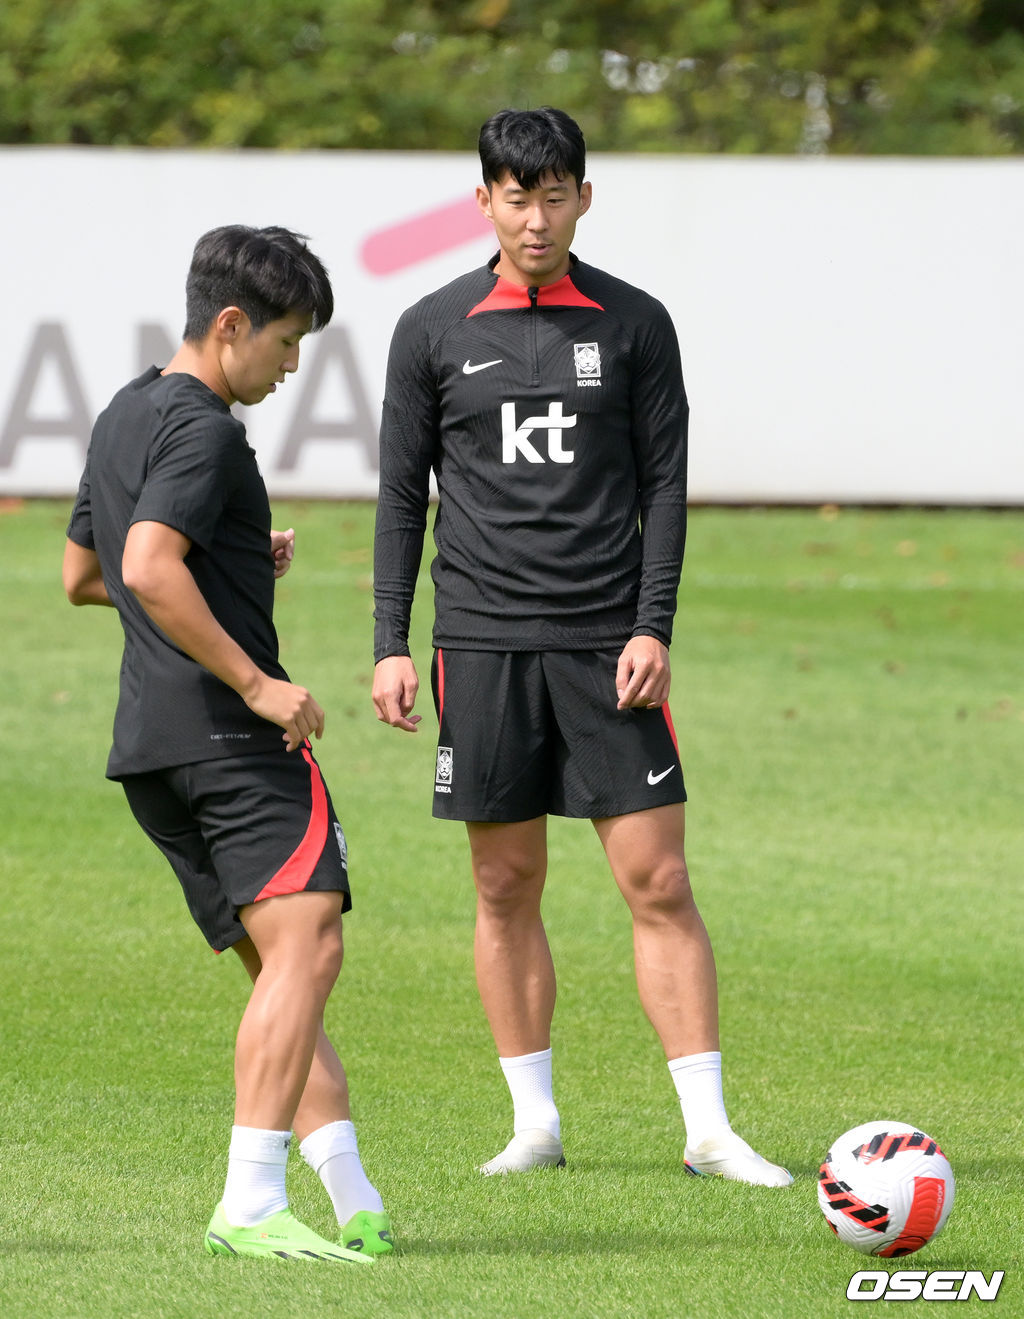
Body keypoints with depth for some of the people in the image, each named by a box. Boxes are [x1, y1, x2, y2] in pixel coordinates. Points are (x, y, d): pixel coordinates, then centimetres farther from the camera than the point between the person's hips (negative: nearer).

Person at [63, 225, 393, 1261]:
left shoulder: (123, 417, 21)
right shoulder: (201, 428, -10)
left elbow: (81, 577, 30)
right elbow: (150, 569, -23)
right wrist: (256, 682, -19)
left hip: (149, 749, 10)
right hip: (227, 736, -10)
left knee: (282, 968, 8)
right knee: (306, 943, -15)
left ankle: (352, 1201, 3)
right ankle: (250, 1204, -22)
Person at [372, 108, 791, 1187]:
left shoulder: (633, 324, 5)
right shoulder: (434, 330, 6)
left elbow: (663, 484, 6)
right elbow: (402, 493, 9)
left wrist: (653, 626, -5)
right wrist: (390, 644, 2)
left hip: (607, 642, -1)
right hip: (483, 641, 1)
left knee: (658, 882, -5)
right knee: (505, 887, 3)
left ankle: (708, 1129, -4)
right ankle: (534, 1120, 13)